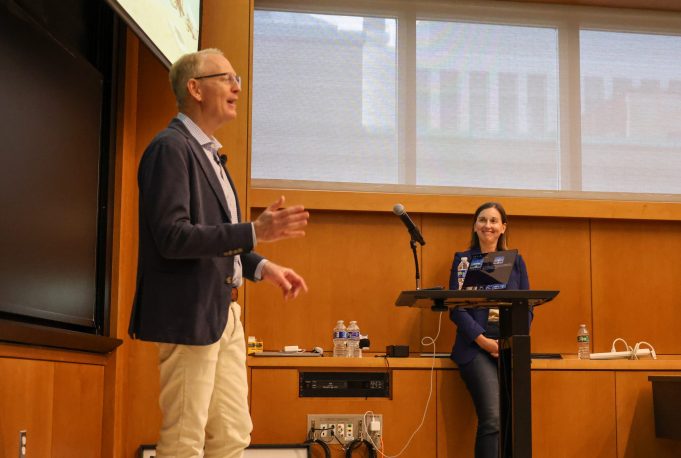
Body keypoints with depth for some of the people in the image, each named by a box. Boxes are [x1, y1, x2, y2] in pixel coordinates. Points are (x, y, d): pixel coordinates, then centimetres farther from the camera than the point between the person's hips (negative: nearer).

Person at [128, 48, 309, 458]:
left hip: (224, 313, 9)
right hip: (190, 314, -9)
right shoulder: (171, 148, -11)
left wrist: (263, 266, 8)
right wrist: (254, 232, -24)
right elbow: (172, 237, -21)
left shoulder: (208, 153, 18)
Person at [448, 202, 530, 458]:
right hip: (475, 348, -3)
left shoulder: (516, 261, 16)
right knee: (493, 419, -19)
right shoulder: (463, 260, 8)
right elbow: (456, 309, 0)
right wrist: (484, 341, -12)